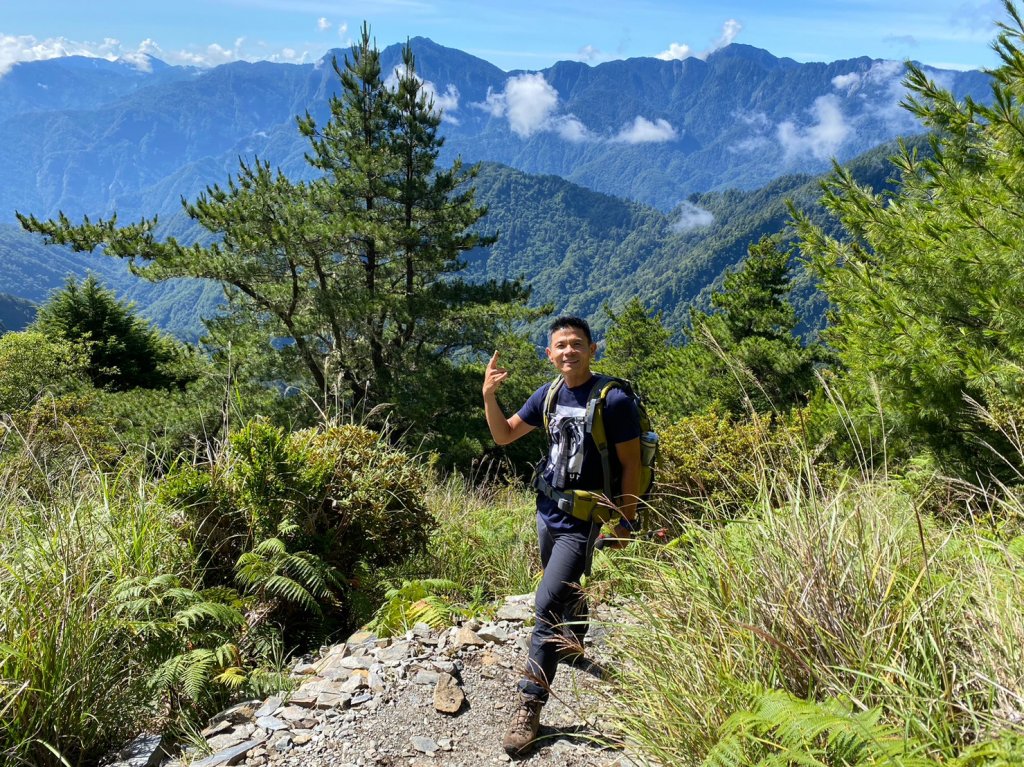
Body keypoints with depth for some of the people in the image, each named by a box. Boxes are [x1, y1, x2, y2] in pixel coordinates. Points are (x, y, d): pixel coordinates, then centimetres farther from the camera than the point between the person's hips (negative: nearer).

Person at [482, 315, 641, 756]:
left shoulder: (613, 400, -17)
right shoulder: (548, 394, 0)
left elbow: (631, 466, -11)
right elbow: (504, 436, 7)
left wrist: (625, 523, -9)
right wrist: (489, 396, -10)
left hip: (581, 520, -6)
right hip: (546, 511, 7)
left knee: (548, 607, -11)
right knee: (564, 590, 25)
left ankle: (530, 708, -2)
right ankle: (574, 642, 54)